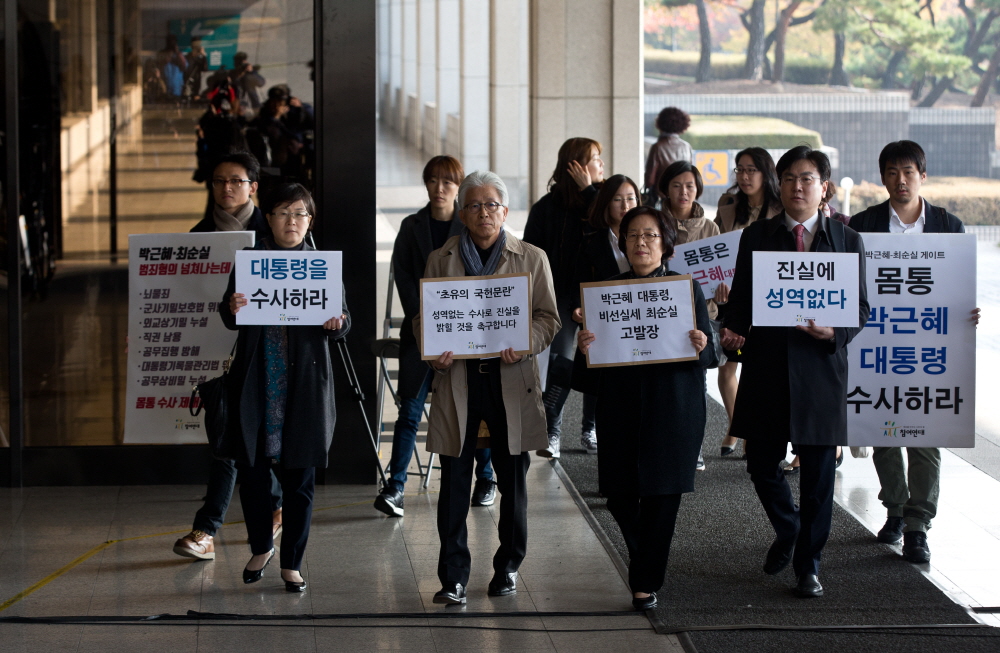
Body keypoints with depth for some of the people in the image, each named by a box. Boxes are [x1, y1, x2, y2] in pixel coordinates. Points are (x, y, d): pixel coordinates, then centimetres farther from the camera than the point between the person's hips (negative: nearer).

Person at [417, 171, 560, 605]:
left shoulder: (531, 259, 7)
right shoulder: (441, 259, 9)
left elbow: (548, 317, 4)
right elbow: (423, 316, 9)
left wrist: (524, 345, -15)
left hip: (511, 380, 0)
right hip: (457, 378, 0)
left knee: (512, 479, 8)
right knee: (454, 480, -2)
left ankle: (508, 566, 23)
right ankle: (453, 577, 2)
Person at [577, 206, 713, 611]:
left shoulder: (686, 288, 2)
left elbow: (707, 356, 1)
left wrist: (700, 348, -20)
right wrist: (585, 347, -14)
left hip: (672, 406, -2)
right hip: (620, 406, 2)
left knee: (661, 497, -1)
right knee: (619, 495, 4)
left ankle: (646, 582, 12)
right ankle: (645, 561, 32)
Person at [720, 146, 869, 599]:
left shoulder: (847, 241, 6)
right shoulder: (756, 237, 8)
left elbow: (861, 308, 5)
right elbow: (740, 300, 9)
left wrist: (835, 331, -15)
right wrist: (732, 332, -11)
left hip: (820, 368, -1)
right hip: (766, 368, 1)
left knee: (818, 472, 3)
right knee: (761, 465, 5)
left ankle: (808, 565, 16)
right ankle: (787, 531, 34)